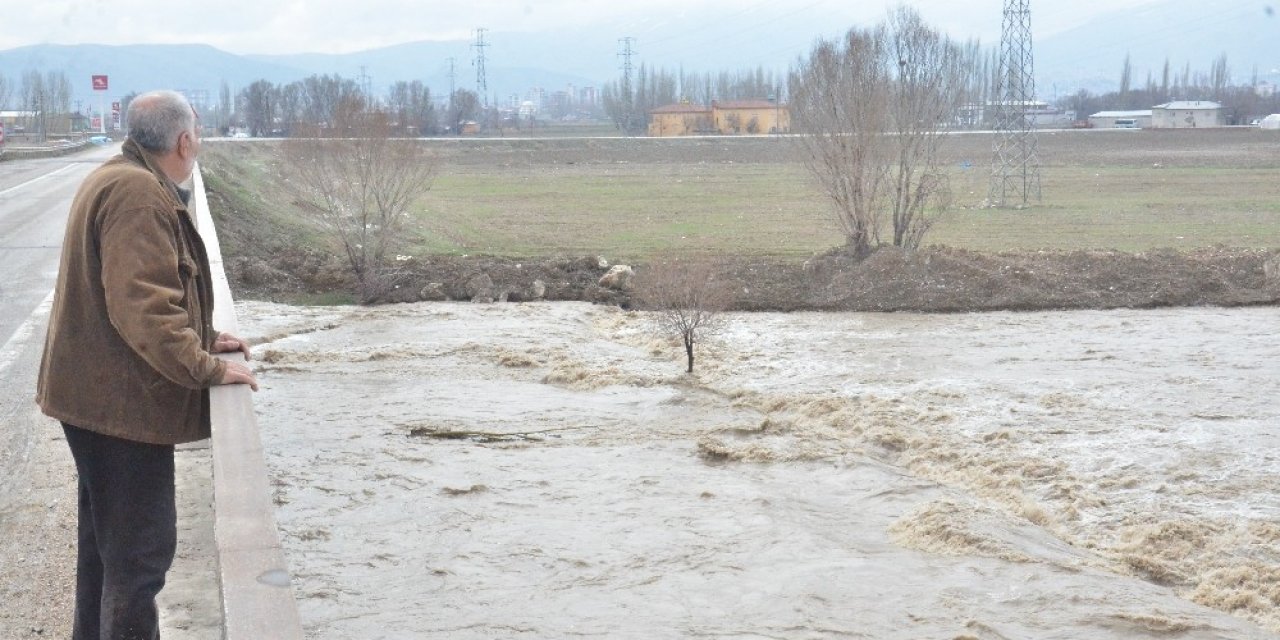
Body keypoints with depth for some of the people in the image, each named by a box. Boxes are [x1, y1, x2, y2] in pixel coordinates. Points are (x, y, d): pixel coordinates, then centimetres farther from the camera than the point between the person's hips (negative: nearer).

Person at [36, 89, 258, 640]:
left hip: (97, 393, 11)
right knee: (140, 551, -5)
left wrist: (202, 340, 11)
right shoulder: (139, 193, -20)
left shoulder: (115, 180, 14)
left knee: (104, 541, 22)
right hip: (124, 401, -11)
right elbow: (144, 306, -27)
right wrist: (207, 369, -20)